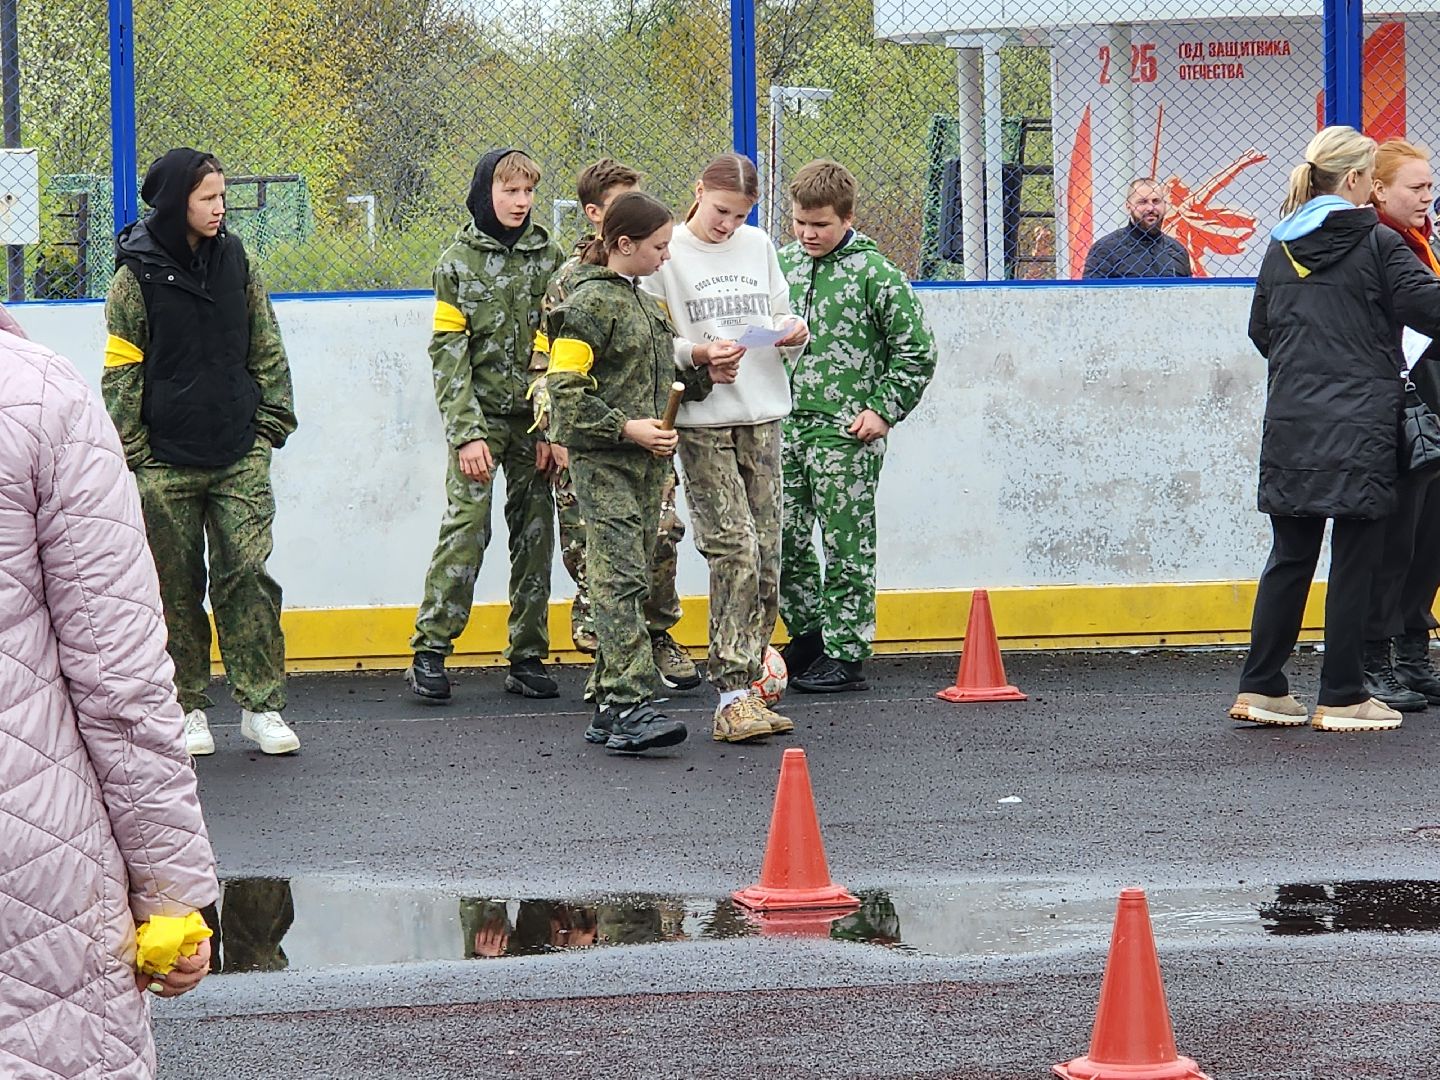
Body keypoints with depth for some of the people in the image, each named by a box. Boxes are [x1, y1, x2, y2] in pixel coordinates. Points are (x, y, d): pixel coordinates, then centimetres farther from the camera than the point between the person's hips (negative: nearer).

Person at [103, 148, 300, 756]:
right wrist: (132, 452, -5)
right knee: (177, 587, 4)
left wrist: (271, 423, 5)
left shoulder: (236, 262, 7)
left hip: (240, 456, 2)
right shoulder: (137, 275, -3)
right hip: (165, 465, -2)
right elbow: (121, 371, -1)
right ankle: (189, 710, 14)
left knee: (248, 575, -5)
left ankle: (261, 706, 1)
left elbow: (267, 351, 13)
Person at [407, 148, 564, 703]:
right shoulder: (457, 261, 0)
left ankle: (527, 657, 11)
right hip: (479, 415, -3)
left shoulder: (549, 257, 7)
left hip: (535, 418, 3)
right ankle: (430, 651, -4)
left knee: (535, 533, 4)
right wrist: (467, 433, -14)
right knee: (465, 528, -10)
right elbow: (448, 354, -5)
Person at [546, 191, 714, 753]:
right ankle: (629, 706, -20)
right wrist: (626, 428, -19)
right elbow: (566, 389, -14)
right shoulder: (589, 302, -9)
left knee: (632, 580, 8)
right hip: (602, 461, -9)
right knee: (621, 579, -15)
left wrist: (705, 377, 10)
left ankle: (611, 704, 12)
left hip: (646, 461, 9)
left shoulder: (641, 301, 19)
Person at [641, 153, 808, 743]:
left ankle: (744, 685, 13)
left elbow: (782, 315, 22)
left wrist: (794, 332, -1)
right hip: (701, 421, -5)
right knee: (735, 550, -14)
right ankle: (732, 696, -13)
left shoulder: (758, 246, 13)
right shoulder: (666, 254, -2)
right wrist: (699, 354, -19)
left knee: (765, 555, 3)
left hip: (761, 414, 5)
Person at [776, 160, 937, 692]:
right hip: (785, 426, 6)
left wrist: (883, 410, -7)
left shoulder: (875, 272, -6)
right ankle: (806, 635, 24)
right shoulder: (781, 263, 9)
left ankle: (845, 655, 4)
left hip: (844, 431, -6)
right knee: (784, 537, 8)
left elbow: (916, 350, -3)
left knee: (847, 545, -1)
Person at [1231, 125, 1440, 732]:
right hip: (1360, 426, -6)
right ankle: (1342, 698, 3)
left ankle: (1260, 688, 12)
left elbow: (1260, 331, 17)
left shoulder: (1280, 249, 9)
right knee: (1355, 562, 1)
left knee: (1290, 556, 12)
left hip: (1290, 427, 6)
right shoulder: (1377, 245, -8)